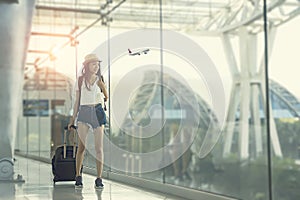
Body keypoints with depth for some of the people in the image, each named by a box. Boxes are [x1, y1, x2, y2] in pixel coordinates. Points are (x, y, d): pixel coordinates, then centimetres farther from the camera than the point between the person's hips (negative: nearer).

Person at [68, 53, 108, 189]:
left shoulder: (99, 80, 7)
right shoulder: (80, 80, 7)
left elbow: (107, 97, 3)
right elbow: (77, 101, 11)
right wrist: (73, 118, 10)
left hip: (97, 112, 0)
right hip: (83, 113, 0)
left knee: (99, 147, -2)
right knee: (81, 146, -4)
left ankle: (99, 179, 3)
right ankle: (78, 177, 6)